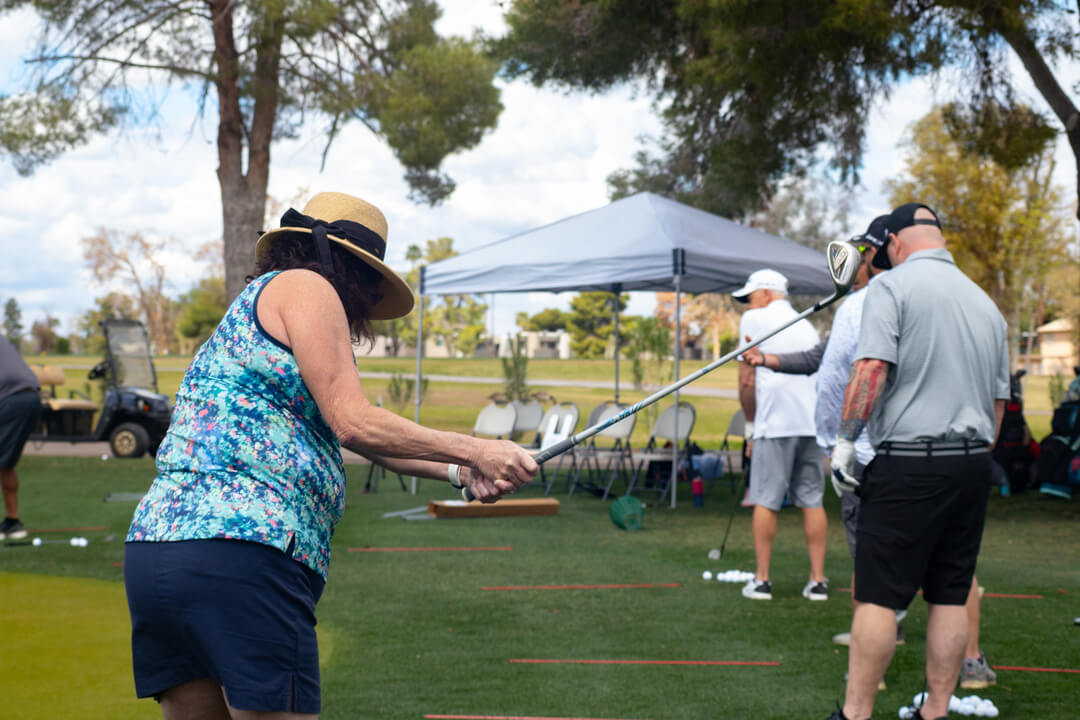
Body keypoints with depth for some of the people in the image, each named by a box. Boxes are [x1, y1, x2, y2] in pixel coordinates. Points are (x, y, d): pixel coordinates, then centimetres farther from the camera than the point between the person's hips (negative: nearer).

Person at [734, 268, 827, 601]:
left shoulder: (754, 319, 3)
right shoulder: (808, 326, 20)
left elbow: (747, 380, 0)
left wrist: (750, 424, 12)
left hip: (775, 424, -5)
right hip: (813, 423, 5)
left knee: (766, 501, 1)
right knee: (812, 501, 7)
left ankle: (761, 580, 4)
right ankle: (818, 580, 6)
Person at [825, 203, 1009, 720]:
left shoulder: (892, 286, -5)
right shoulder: (984, 302, 16)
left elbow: (871, 369, -16)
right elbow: (999, 400, 20)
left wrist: (845, 440, -10)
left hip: (909, 464, -7)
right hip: (972, 465, 7)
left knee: (877, 596, -3)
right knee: (950, 598, 10)